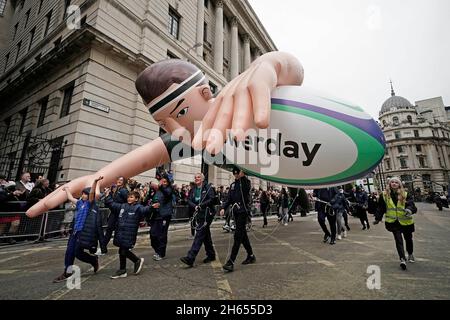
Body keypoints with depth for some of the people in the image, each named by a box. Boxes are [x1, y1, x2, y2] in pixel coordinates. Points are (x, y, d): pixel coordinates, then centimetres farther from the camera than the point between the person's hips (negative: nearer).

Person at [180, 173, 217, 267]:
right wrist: (195, 206, -13)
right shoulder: (194, 190, 14)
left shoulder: (208, 187, -6)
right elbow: (189, 201, 6)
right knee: (206, 235, 16)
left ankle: (190, 258, -8)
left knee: (199, 235, -9)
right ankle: (211, 255, 30)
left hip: (207, 214, -7)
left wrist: (201, 205, -18)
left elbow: (212, 199, -14)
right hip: (198, 215, 7)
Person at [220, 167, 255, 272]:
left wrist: (242, 176, -41)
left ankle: (231, 262, -6)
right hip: (235, 212, 7)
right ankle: (251, 256, 32)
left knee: (238, 235, -9)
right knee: (243, 234, 16)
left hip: (243, 211, -7)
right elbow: (229, 199, 14)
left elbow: (246, 187, -30)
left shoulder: (246, 182, -5)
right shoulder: (233, 185, 14)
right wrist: (223, 208, 0)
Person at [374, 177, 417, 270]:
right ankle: (402, 259, -6)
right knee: (398, 240, -9)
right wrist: (378, 219, 1)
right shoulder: (384, 195, -3)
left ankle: (410, 254, 43)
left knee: (408, 239, 19)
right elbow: (381, 208, 2)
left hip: (405, 221, 1)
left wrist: (409, 210, -38)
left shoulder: (406, 194, -5)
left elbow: (411, 205, -16)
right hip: (393, 222, -1)